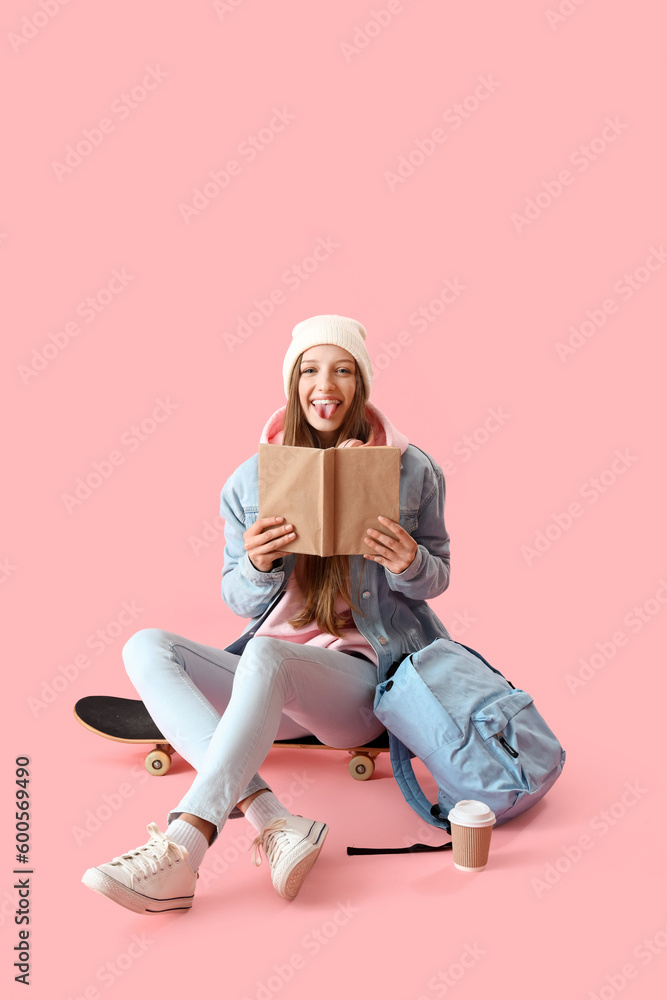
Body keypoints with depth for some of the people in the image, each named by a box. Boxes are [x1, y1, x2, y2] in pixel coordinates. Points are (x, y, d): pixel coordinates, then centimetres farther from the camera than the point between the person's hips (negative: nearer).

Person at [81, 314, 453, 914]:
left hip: (365, 674, -3)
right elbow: (238, 602, 9)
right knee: (146, 647, -20)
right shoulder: (252, 481, 4)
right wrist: (257, 564, -15)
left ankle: (180, 852, -33)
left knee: (266, 653, -35)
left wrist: (410, 563, -15)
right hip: (274, 688, 4)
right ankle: (274, 822, -33)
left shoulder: (410, 470, 0)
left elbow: (438, 576, 10)